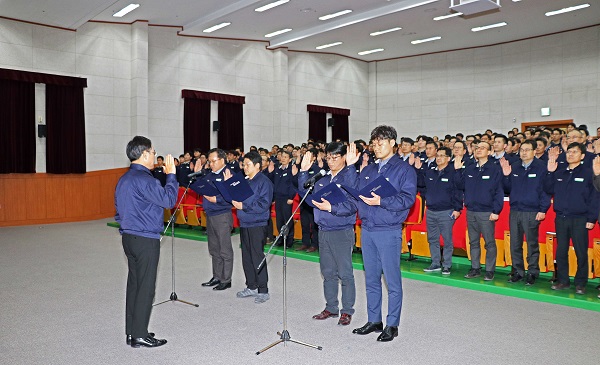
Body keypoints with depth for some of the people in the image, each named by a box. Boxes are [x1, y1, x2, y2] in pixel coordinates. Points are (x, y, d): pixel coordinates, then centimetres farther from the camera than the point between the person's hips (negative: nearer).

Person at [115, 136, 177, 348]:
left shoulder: (123, 179, 13)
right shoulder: (144, 179, -18)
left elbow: (119, 210, 19)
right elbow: (169, 200, -18)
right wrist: (171, 175, -10)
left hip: (129, 237, 10)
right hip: (146, 239, -9)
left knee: (134, 284, 14)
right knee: (145, 287, -1)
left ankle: (131, 332, 23)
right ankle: (139, 336, 7)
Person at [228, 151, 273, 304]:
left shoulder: (264, 182, -11)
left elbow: (264, 204, -20)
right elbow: (236, 198, 19)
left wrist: (243, 206, -20)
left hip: (257, 225, -8)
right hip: (244, 224, 8)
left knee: (257, 257, -5)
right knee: (246, 257, 13)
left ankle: (263, 291, 5)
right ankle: (251, 287, 26)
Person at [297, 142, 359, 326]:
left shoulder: (350, 177, -9)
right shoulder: (323, 178, 12)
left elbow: (352, 205, -19)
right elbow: (306, 192, 14)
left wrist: (331, 207, -31)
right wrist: (304, 171, 7)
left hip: (342, 232, -7)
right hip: (323, 231, 7)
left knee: (345, 273, 1)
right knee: (328, 272, 15)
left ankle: (347, 311, 14)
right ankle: (331, 308, 27)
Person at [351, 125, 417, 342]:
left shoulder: (404, 170, -2)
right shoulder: (367, 171, 17)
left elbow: (408, 198, -14)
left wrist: (381, 201, -24)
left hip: (389, 231, -6)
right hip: (367, 230, 6)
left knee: (392, 281, 1)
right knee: (371, 279, 13)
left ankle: (392, 325, 13)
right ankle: (373, 321, 24)